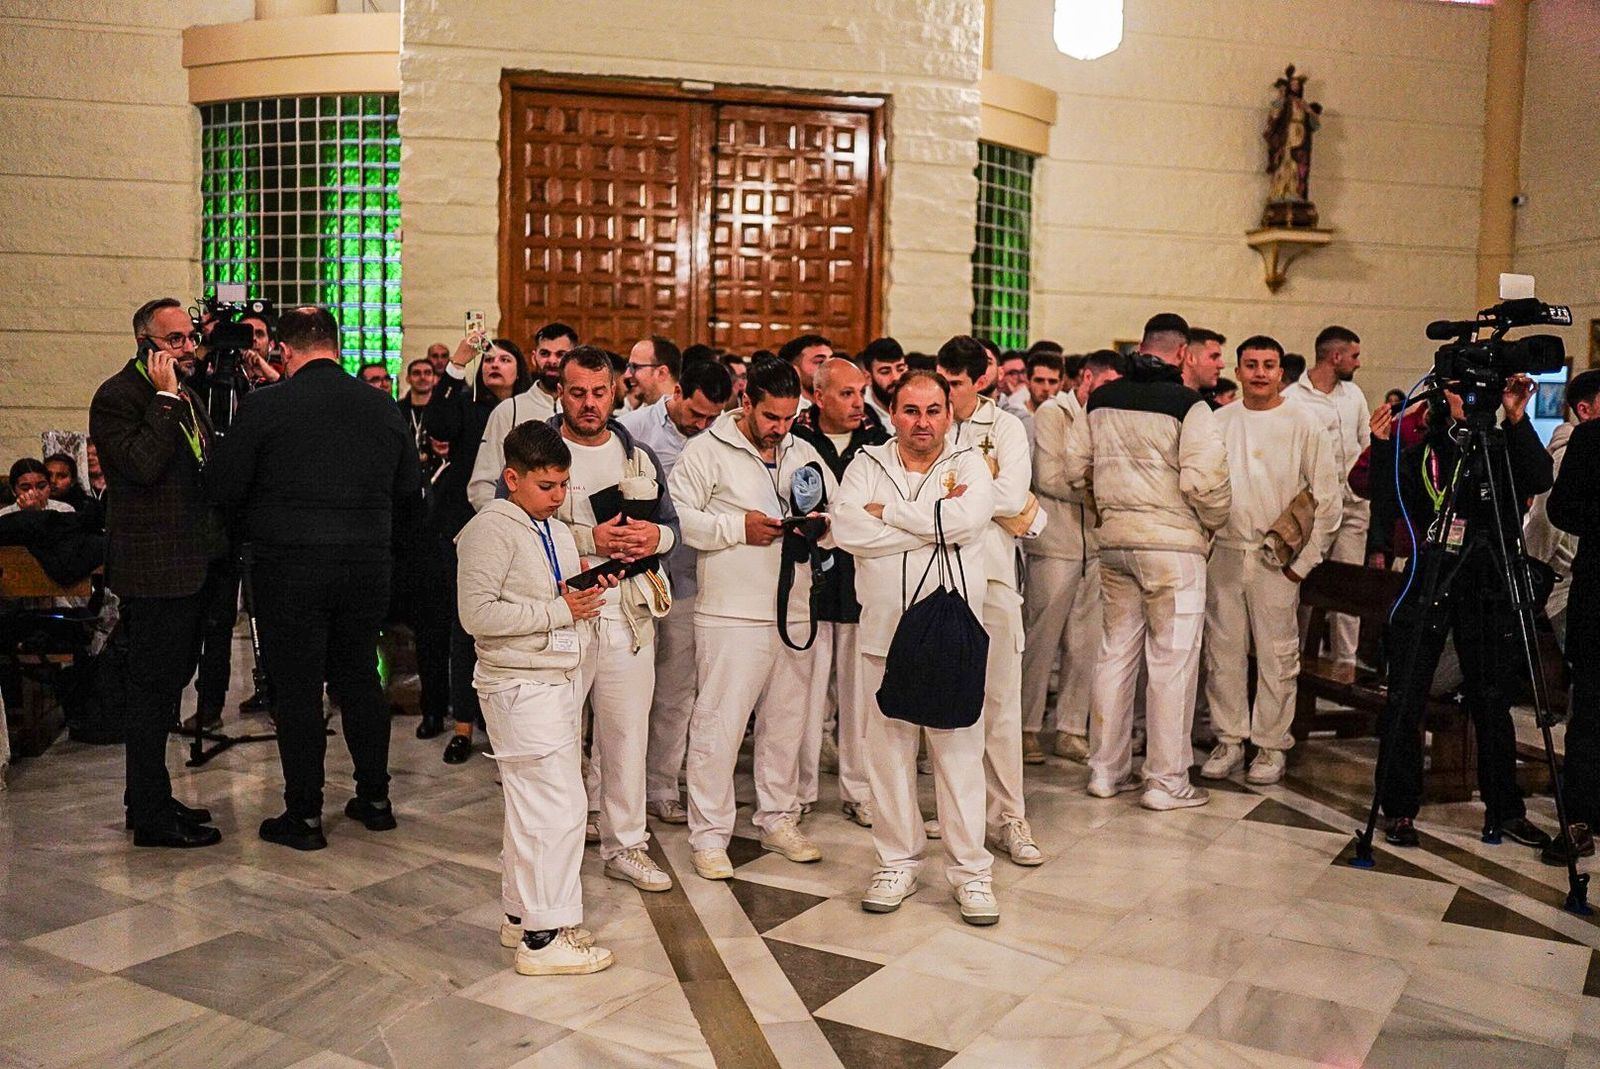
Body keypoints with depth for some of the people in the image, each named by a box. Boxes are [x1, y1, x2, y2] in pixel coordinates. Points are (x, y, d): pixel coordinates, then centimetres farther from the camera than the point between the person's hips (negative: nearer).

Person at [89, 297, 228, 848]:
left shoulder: (185, 394, 16)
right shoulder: (117, 396, -11)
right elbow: (143, 465, -25)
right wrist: (165, 399, -21)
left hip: (193, 566, 10)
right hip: (155, 569, -10)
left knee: (166, 685, 17)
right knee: (154, 690, -3)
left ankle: (152, 800, 29)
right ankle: (151, 817, 7)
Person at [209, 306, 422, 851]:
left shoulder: (265, 406, -10)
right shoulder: (385, 407, 1)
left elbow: (223, 489, -6)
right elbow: (409, 490, 8)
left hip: (289, 567, -4)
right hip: (368, 565, 4)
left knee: (297, 687, 5)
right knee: (359, 677, 16)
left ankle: (304, 815, 12)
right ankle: (374, 798, 25)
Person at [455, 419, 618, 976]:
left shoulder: (559, 532, 16)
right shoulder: (491, 530, -12)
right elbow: (478, 614, -21)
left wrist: (592, 590, 3)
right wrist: (559, 609, -19)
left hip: (561, 679, 9)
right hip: (522, 686, -9)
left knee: (532, 806, 16)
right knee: (557, 808, -10)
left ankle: (520, 914, 28)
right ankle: (546, 937, -1)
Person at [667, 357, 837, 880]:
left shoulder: (803, 453, 13)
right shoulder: (706, 450, -3)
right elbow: (679, 517, -10)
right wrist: (739, 528, -15)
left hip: (794, 610, 6)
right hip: (730, 614, -5)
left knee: (787, 720, 14)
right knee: (718, 722, -3)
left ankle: (779, 820, 29)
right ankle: (708, 833, 10)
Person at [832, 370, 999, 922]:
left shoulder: (968, 462, 3)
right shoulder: (868, 463, 6)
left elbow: (968, 518, -19)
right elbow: (847, 529, -12)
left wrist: (889, 512, -11)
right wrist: (933, 522, -12)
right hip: (884, 632, 2)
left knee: (960, 750, 3)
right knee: (888, 750, 9)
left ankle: (971, 870, 17)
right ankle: (897, 862, 25)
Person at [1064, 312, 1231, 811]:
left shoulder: (1099, 400, 6)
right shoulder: (1187, 405, -11)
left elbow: (1075, 468, 9)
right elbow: (1205, 481, -16)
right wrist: (1213, 523, 2)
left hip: (1114, 540, 6)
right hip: (1173, 544, -6)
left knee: (1116, 652, 14)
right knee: (1172, 659, 2)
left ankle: (1106, 770, 22)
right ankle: (1166, 782, 9)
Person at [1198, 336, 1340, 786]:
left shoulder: (1303, 423, -1)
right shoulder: (1219, 421, 9)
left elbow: (1328, 498, -1)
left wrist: (1305, 560, -5)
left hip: (1275, 559, -3)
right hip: (1223, 553, 3)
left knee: (1277, 654, 1)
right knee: (1223, 651, 7)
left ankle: (1271, 744, 13)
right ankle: (1229, 738, 18)